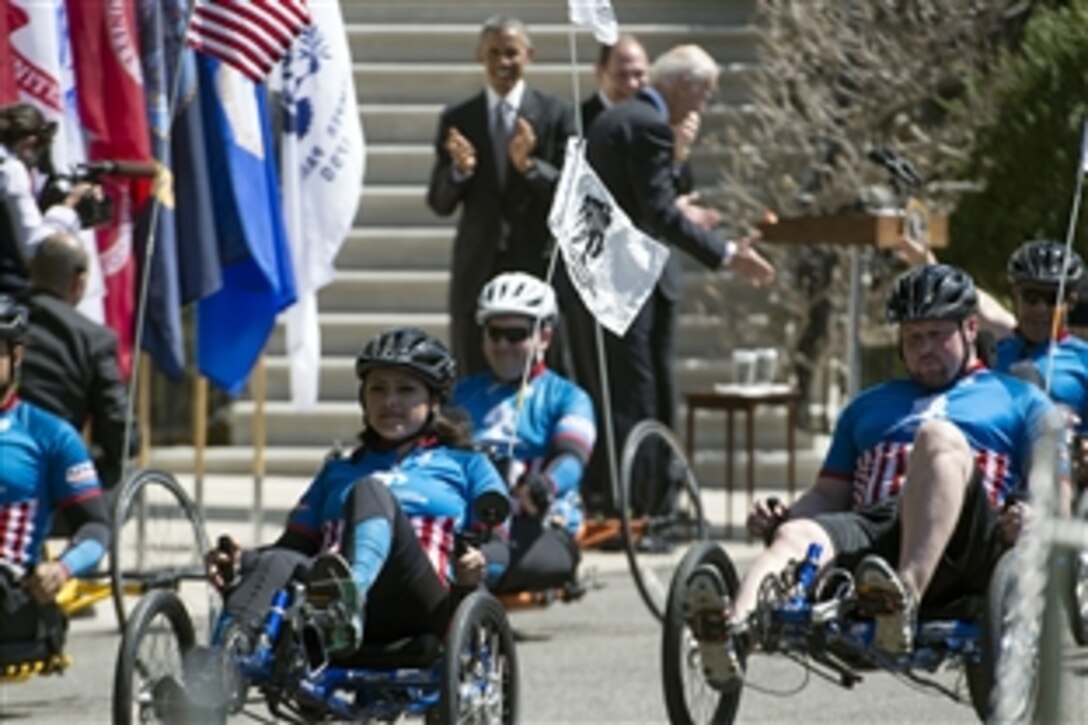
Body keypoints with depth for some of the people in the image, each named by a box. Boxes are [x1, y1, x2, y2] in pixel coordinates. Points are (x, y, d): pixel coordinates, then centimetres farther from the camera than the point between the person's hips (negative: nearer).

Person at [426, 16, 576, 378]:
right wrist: (459, 170, -15)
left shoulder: (557, 114, 2)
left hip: (538, 265, -2)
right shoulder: (458, 119, 7)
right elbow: (439, 203, 6)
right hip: (477, 270, 2)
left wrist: (529, 165, -20)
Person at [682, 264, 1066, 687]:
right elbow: (829, 495, 29)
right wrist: (776, 518, 6)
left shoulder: (1017, 400, 26)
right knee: (797, 534, -31)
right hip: (868, 531, 3)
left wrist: (1026, 520, -12)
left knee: (939, 435, -32)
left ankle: (905, 599, -53)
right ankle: (734, 629, -64)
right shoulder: (869, 407, 38)